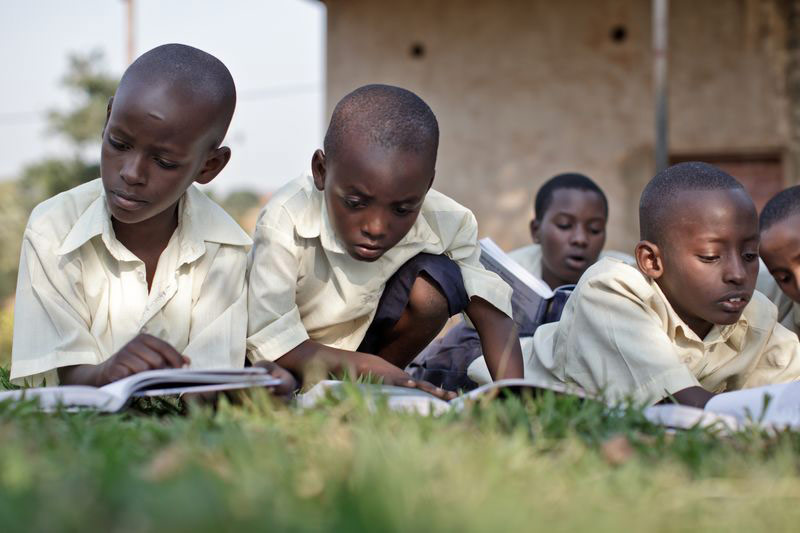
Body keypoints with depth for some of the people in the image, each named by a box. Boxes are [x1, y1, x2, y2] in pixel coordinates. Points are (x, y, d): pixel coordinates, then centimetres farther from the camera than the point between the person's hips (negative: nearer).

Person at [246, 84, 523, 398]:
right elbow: (266, 340, -33)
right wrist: (368, 366, -42)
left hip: (360, 337, 3)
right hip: (291, 361, -3)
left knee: (435, 285, -21)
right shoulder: (286, 224, -34)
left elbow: (490, 309, -23)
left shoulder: (444, 223, -23)